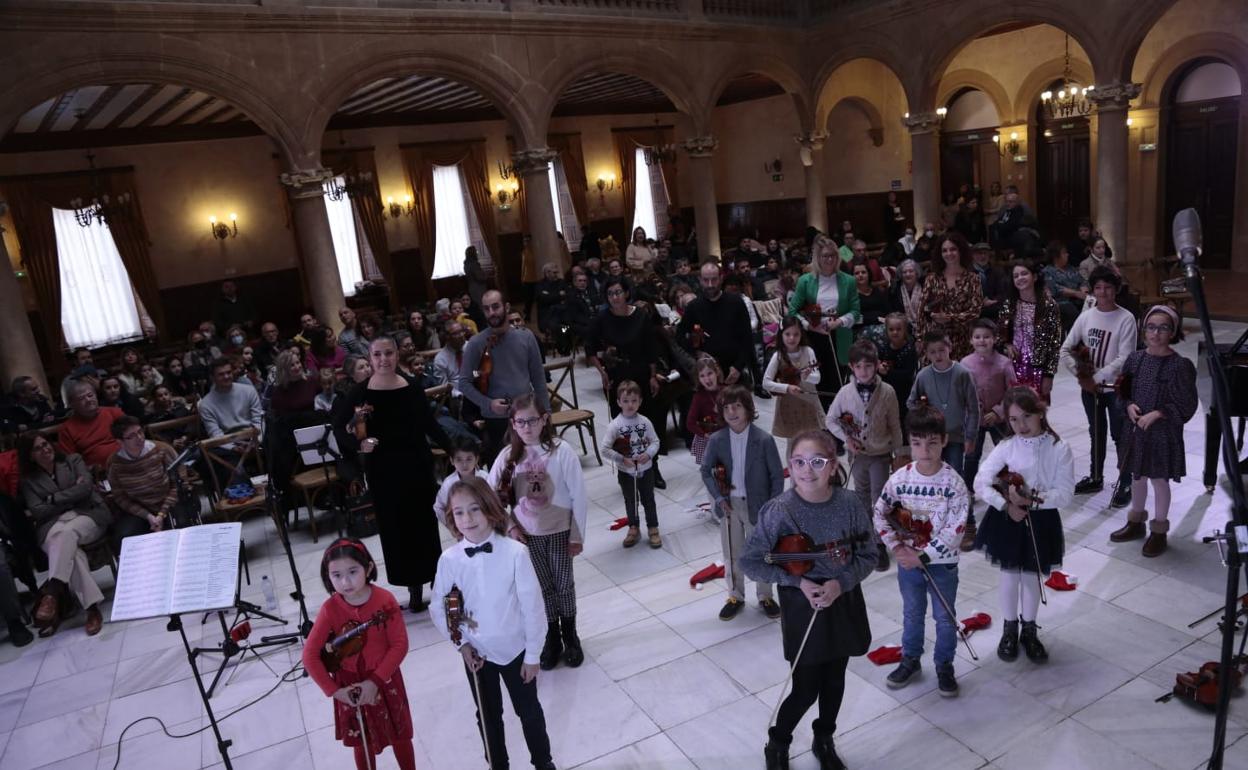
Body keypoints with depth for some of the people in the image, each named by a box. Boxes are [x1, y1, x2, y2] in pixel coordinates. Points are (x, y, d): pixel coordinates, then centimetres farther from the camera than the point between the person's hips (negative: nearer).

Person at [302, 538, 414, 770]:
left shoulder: (385, 600, -20)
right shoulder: (330, 609, -18)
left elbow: (400, 645, -15)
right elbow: (310, 655, -12)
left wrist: (375, 681, -20)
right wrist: (333, 690, -14)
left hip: (385, 683, 0)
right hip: (350, 689, 1)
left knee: (400, 736, 18)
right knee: (362, 743, 19)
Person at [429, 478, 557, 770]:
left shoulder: (515, 552, -24)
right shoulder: (449, 559, -16)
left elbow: (533, 606, -15)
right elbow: (439, 609, -1)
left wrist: (532, 655, -8)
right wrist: (461, 643, -7)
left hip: (514, 648, -1)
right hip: (475, 652, 2)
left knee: (528, 709, 19)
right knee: (488, 714, 22)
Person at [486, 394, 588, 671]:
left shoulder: (561, 451, -17)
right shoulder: (508, 455, -8)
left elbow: (579, 497, -13)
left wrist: (577, 535, -9)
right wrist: (509, 526, -5)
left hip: (559, 532, -2)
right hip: (527, 534, 2)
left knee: (564, 585, 13)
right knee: (543, 588, 14)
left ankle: (570, 636, 35)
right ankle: (552, 638, 33)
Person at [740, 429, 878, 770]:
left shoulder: (849, 504, -13)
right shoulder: (779, 510, -21)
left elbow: (869, 555, -2)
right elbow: (750, 562, -13)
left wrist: (841, 582, -18)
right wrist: (798, 582, -19)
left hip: (844, 602, 3)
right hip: (801, 606, -3)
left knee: (834, 680, 20)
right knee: (806, 689, 6)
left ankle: (824, 741, 47)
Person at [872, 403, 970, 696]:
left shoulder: (954, 483, -19)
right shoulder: (899, 479, -11)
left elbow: (955, 531, -20)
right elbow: (880, 514, 2)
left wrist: (922, 556, -19)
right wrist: (896, 547, -7)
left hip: (942, 564, -2)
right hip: (907, 562, 2)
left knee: (945, 618, 16)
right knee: (912, 614, 21)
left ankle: (944, 666, 37)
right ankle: (910, 660, 40)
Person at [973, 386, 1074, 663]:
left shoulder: (1059, 449, -11)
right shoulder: (1007, 447, -10)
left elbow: (1066, 494, -13)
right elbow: (980, 483, -13)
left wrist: (1032, 500, -25)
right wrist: (1007, 505, -23)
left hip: (1041, 520, 0)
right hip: (1008, 518, 0)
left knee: (1033, 576, 15)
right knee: (1010, 574, 12)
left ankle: (1029, 631, 36)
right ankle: (1010, 630, 32)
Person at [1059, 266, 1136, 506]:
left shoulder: (1126, 318, -12)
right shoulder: (1086, 316, 1)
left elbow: (1124, 358, -17)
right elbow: (1065, 349, 2)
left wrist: (1097, 378, -18)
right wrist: (1081, 375, -9)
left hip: (1116, 388, -4)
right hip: (1089, 387, 4)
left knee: (1120, 436, 5)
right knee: (1096, 433, 18)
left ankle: (1125, 484, 16)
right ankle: (1095, 478, 32)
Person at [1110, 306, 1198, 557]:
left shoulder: (1180, 365, -15)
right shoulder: (1135, 359, 0)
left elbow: (1187, 405, -13)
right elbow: (1123, 391, 10)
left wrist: (1157, 414, -20)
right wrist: (1129, 406, -8)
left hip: (1163, 432, -5)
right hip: (1136, 429, 5)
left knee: (1159, 479, 7)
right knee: (1137, 476, 18)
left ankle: (1158, 531, 23)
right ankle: (1136, 522, 35)